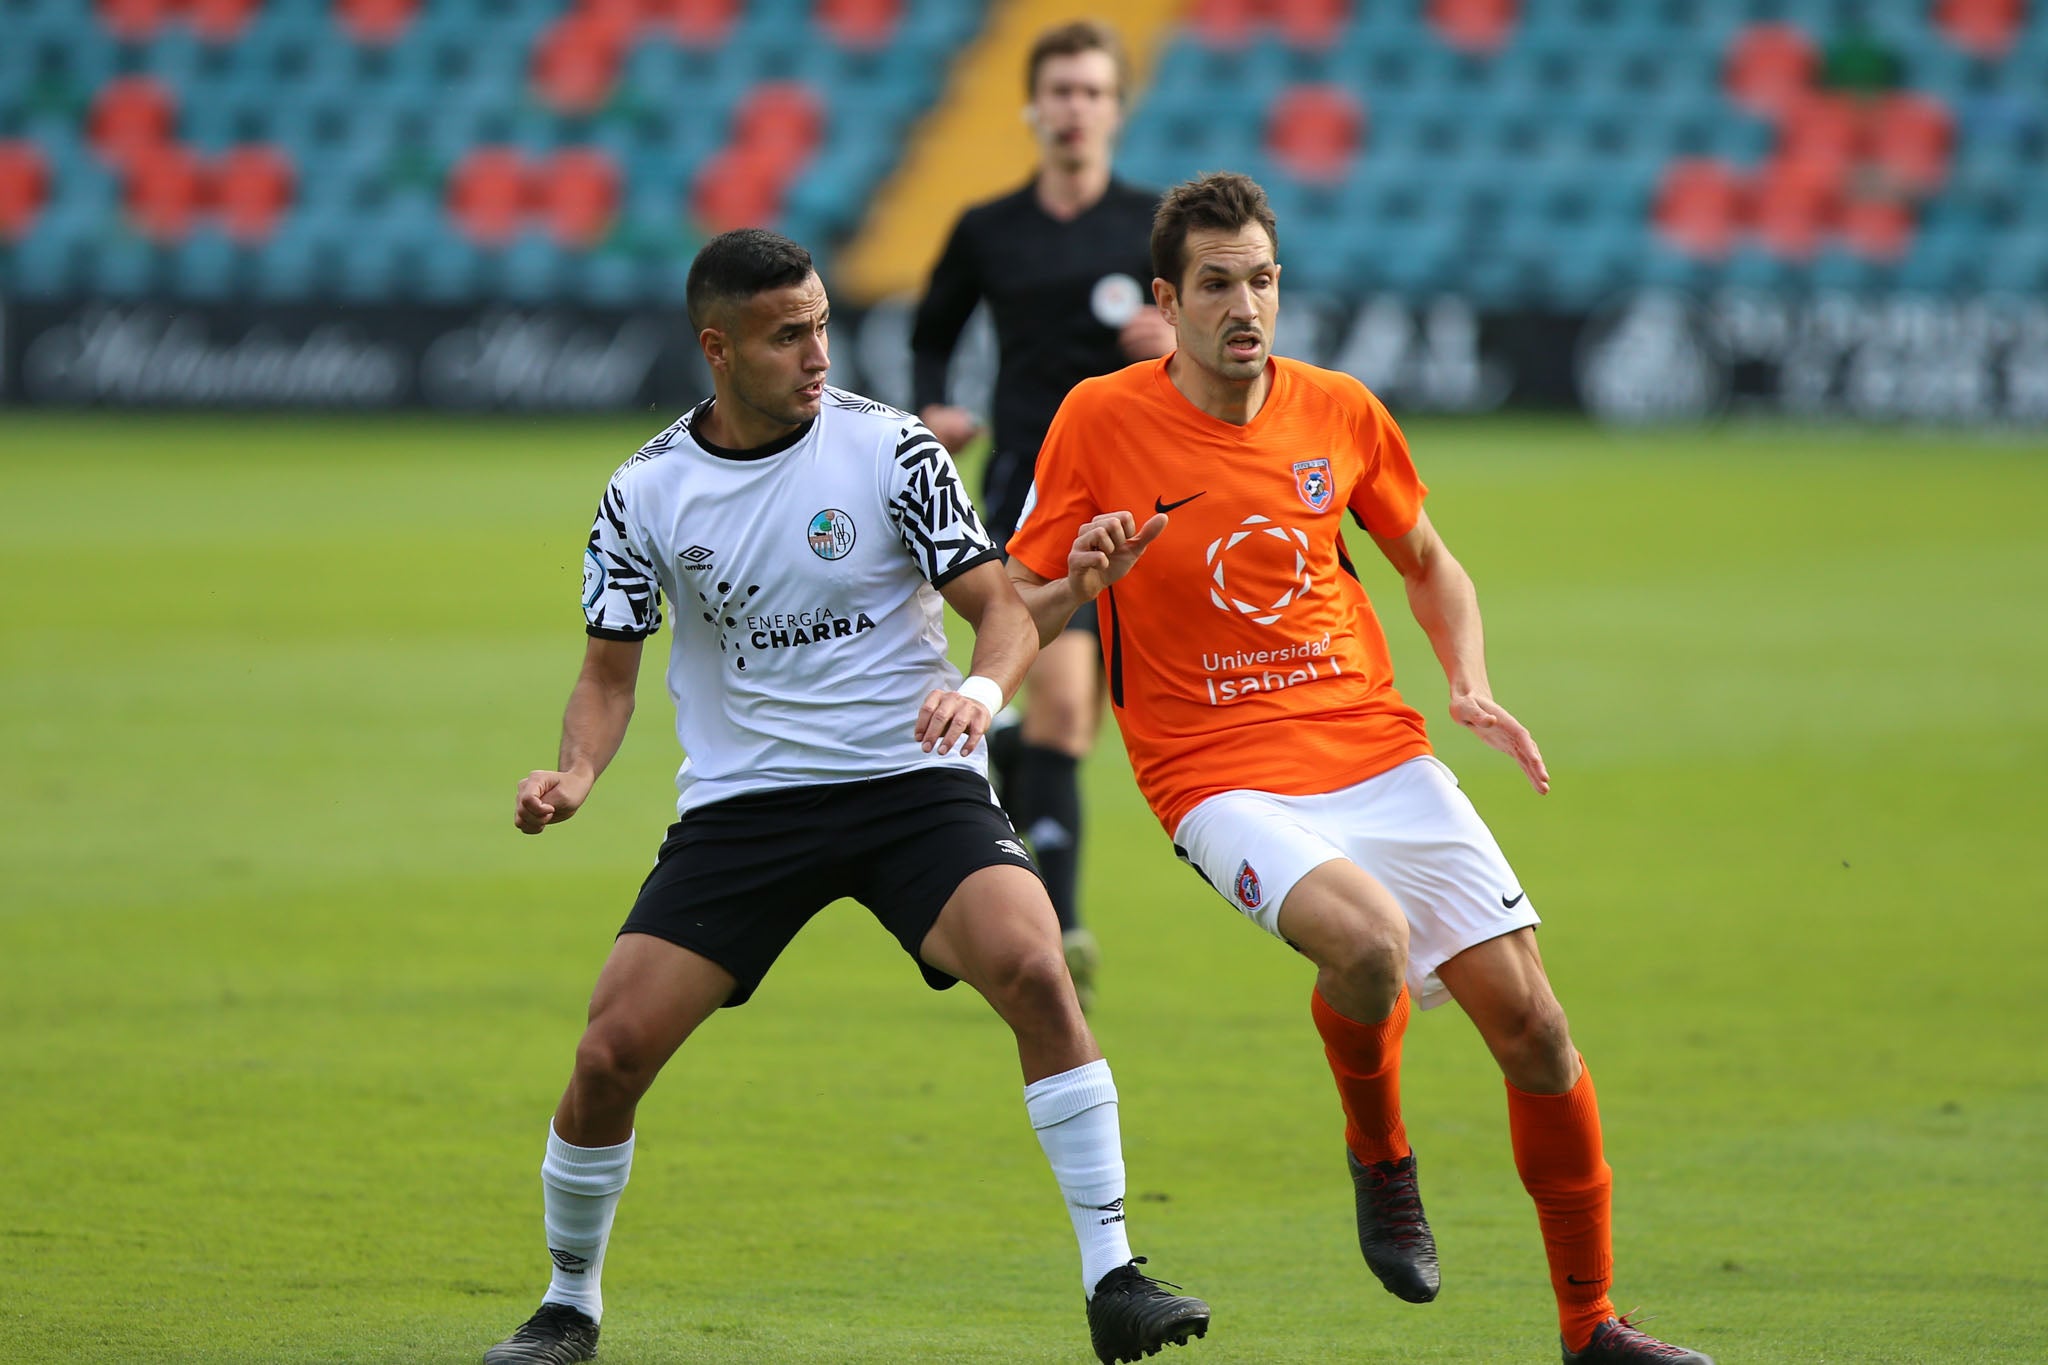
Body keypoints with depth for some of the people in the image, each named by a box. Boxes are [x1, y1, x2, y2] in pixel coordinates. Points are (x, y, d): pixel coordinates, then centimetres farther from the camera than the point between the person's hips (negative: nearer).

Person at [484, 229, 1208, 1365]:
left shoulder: (888, 448, -5)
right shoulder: (647, 492, 0)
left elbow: (1001, 605, -5)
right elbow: (610, 670, 7)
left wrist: (983, 686, -27)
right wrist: (574, 772, -13)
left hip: (914, 782, -2)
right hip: (740, 803, 2)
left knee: (1034, 972, -27)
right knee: (611, 1052, -10)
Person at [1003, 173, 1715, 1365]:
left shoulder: (1341, 413, 4)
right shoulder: (1102, 421, -5)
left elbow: (1430, 564, 21)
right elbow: (1017, 616, 2)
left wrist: (1471, 686, 4)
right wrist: (1082, 585, -20)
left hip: (1377, 751, 4)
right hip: (1222, 777, -4)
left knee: (1531, 1025, -4)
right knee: (1369, 937, -34)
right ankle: (1379, 1155, -1)